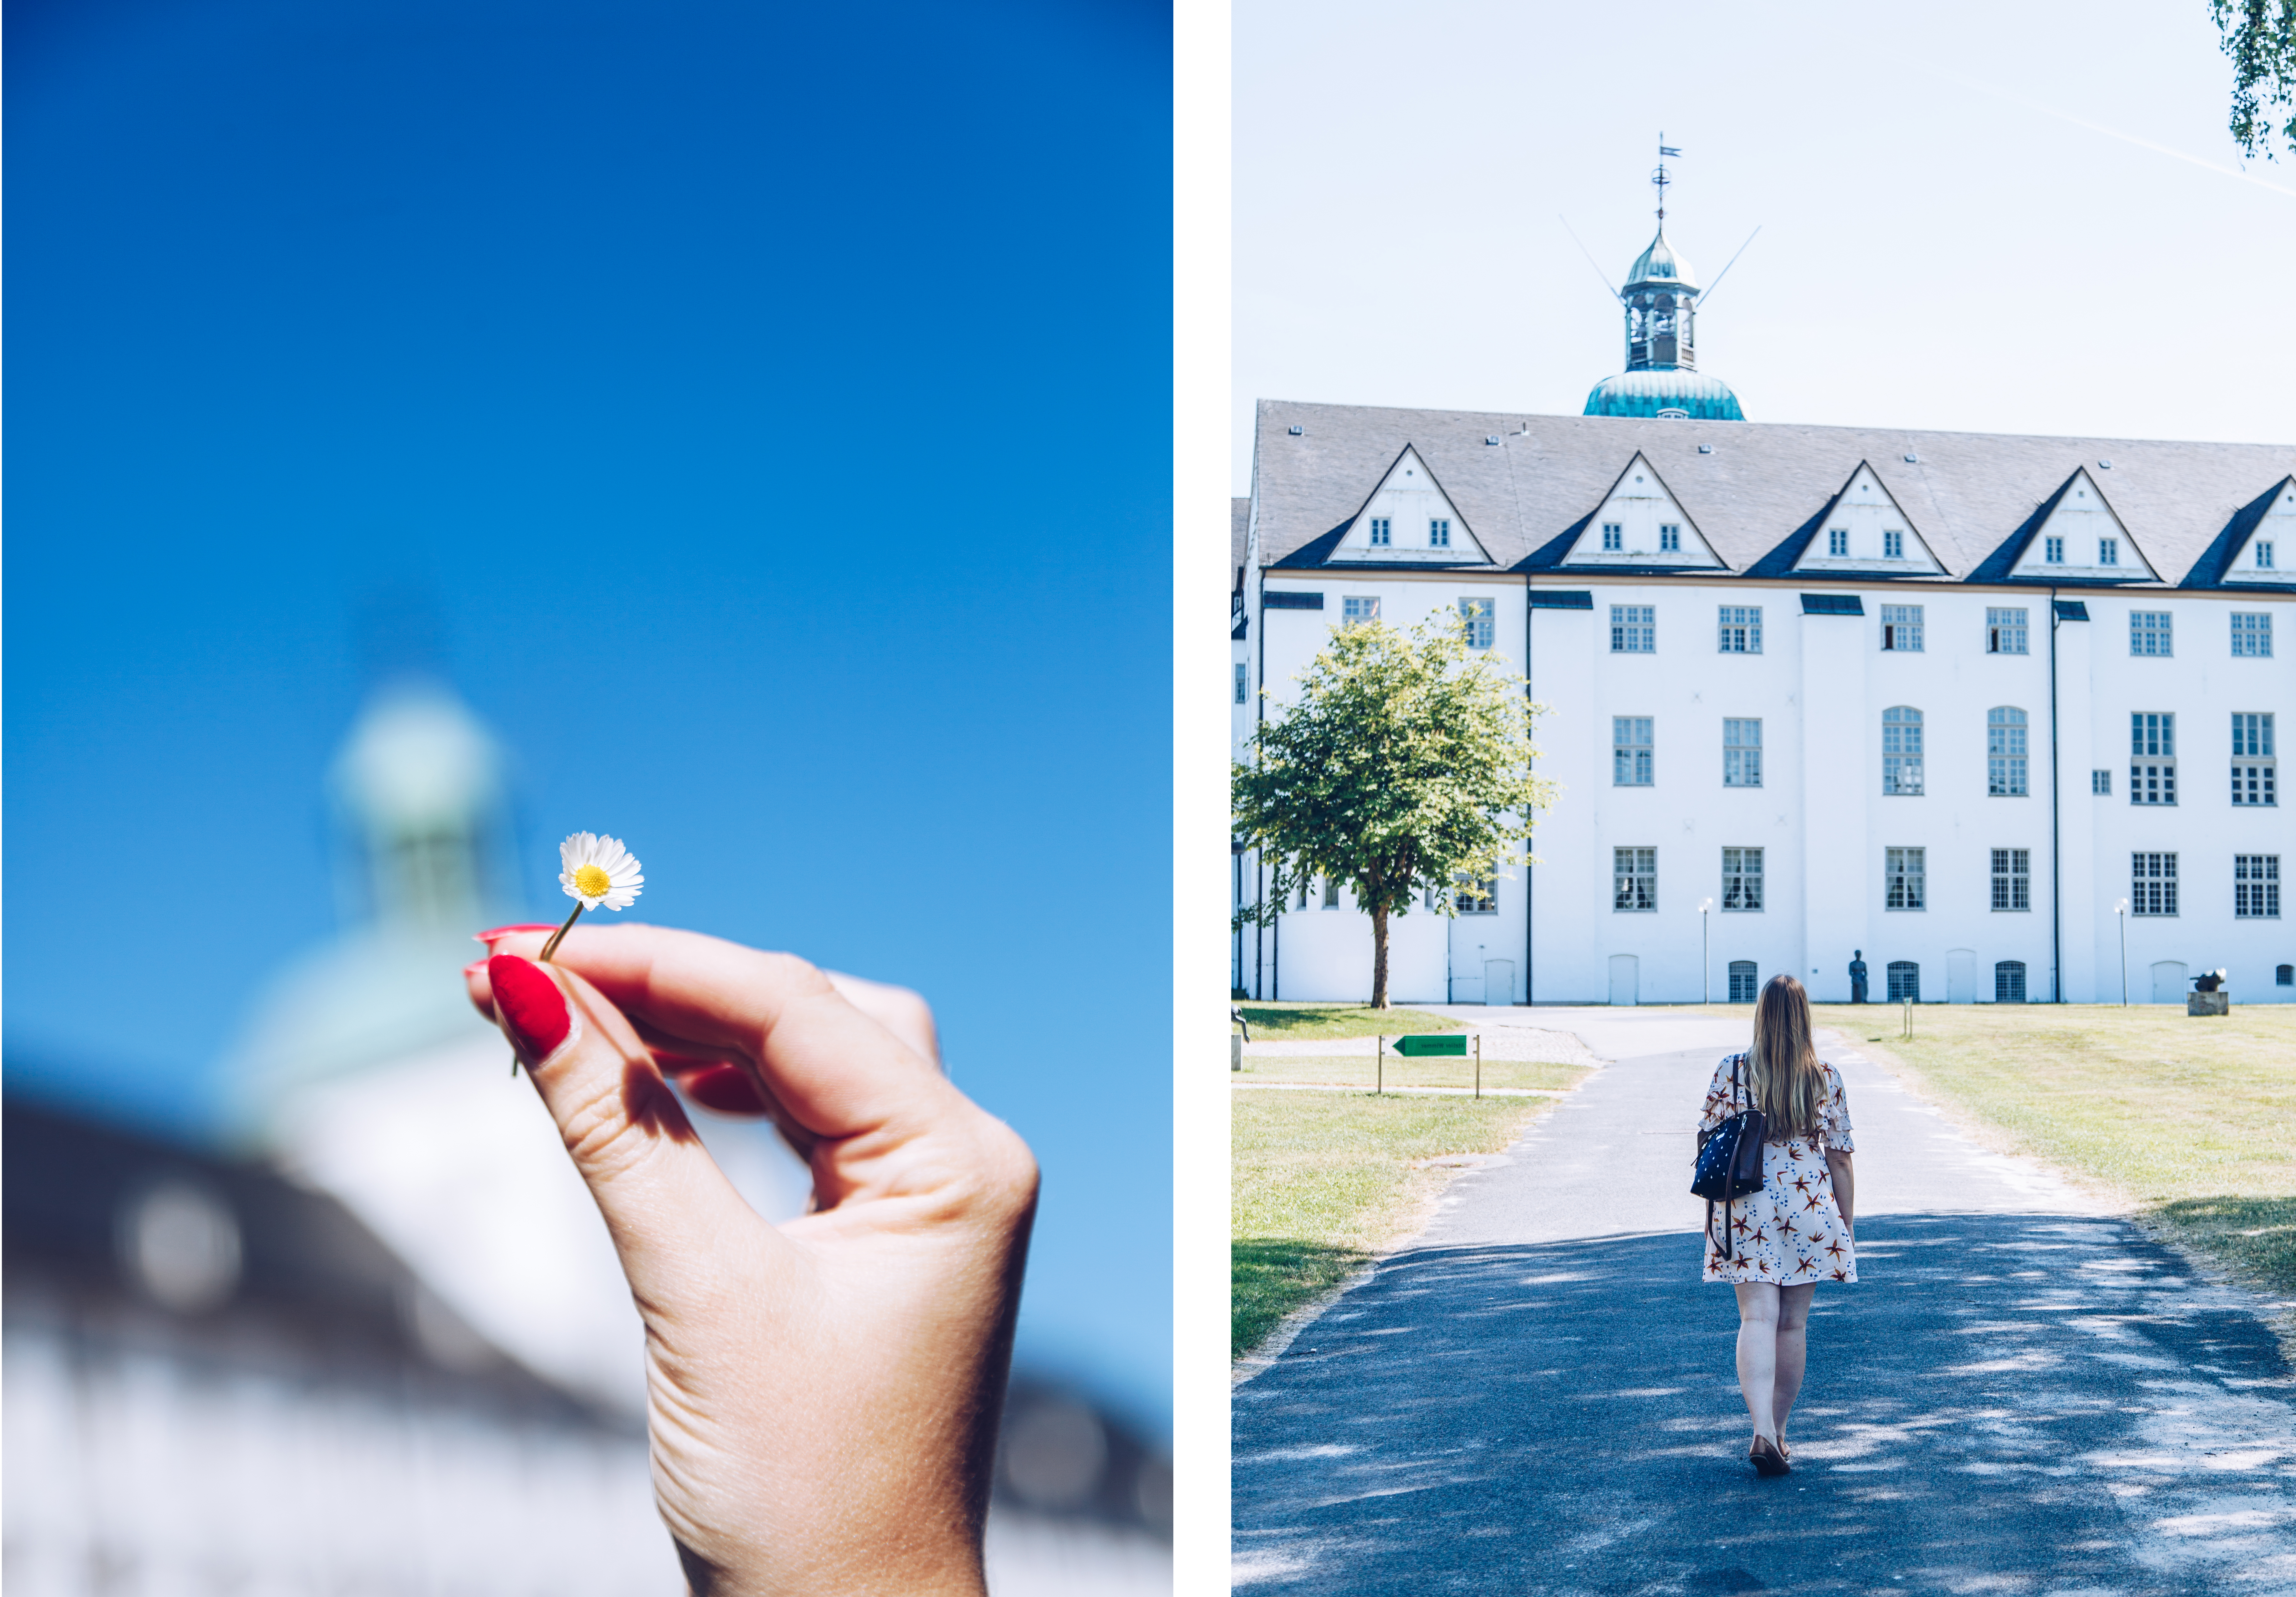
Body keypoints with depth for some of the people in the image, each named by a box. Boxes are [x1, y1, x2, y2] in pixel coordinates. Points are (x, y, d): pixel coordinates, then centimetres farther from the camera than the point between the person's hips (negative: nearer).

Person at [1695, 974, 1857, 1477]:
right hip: (1811, 1210, 1)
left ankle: (1762, 1430, -22)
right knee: (1794, 1323, 11)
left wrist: (1716, 1213, 13)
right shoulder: (1826, 1078, -1)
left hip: (1748, 1210, -1)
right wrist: (1848, 1225, 10)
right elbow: (1840, 1157, 1)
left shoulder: (1732, 1071, -3)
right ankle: (1777, 1432, 21)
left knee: (1758, 1318, -4)